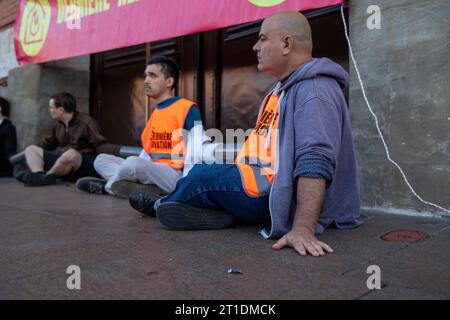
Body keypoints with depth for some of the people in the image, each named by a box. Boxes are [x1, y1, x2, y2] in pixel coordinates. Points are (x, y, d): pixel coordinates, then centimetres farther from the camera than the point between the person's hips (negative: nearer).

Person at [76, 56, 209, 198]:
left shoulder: (187, 108, -7)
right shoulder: (155, 112, 19)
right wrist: (137, 174, 9)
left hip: (176, 176, -9)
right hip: (152, 173, 9)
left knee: (133, 162, -34)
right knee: (101, 160, 6)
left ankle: (108, 185, -2)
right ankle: (146, 189, -15)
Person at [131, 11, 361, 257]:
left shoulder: (315, 90, -19)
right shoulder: (285, 87, 16)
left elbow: (315, 163, -30)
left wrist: (302, 228, -37)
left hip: (283, 198, -10)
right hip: (269, 184, 10)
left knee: (203, 176, -2)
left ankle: (160, 204, 24)